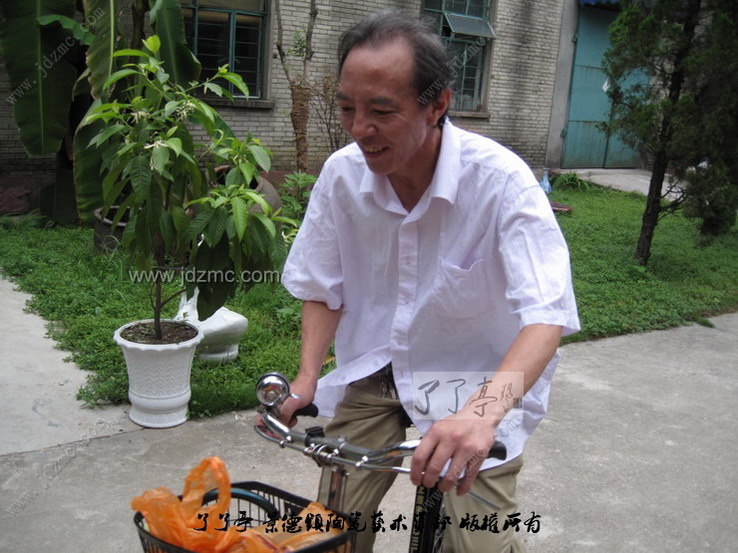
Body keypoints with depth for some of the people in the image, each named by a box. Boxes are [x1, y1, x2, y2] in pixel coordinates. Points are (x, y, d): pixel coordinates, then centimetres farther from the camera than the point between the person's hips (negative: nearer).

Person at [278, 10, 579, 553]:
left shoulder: (501, 180, -24)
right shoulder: (342, 173, -11)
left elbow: (546, 316, -30)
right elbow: (322, 291, 2)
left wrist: (482, 412, -46)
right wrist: (306, 378, -11)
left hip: (477, 378, -2)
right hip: (374, 369, 3)